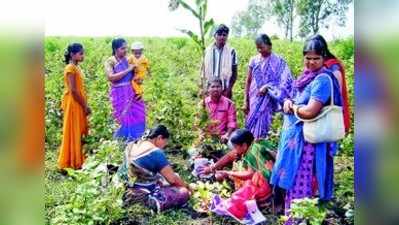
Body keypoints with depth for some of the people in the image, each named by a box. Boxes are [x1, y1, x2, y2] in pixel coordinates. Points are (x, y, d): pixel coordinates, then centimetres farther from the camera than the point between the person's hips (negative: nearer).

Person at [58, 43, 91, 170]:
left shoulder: (76, 68, 13)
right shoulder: (70, 68, -15)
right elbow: (73, 90, -21)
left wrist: (84, 105, 13)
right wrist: (85, 106, -16)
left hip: (78, 104, 9)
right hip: (73, 104, -9)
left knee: (78, 133, 13)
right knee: (73, 133, -1)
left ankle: (76, 161, 22)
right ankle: (71, 163, 9)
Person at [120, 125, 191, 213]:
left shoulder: (131, 145, 4)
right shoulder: (156, 153, -18)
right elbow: (172, 179, -12)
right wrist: (187, 186, 7)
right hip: (143, 193, -8)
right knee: (184, 193, -6)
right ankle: (154, 202, -14)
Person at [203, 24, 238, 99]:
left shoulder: (231, 51, -1)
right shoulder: (207, 50, 4)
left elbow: (234, 74, 2)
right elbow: (203, 71, 9)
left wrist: (229, 89, -7)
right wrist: (203, 88, 1)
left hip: (225, 90, -2)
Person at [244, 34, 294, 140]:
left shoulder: (278, 61, -3)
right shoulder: (254, 60, 5)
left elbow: (284, 82, -5)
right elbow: (248, 81, 7)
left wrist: (267, 87, -17)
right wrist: (246, 101, 4)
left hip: (267, 99, -3)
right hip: (254, 98, 3)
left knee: (262, 125, -4)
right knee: (253, 124, 1)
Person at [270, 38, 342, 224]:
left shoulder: (322, 80, -18)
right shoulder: (307, 76, 10)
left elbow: (309, 111, -26)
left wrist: (292, 107, -8)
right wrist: (288, 102, -3)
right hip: (295, 135, 9)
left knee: (300, 182, 0)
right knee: (293, 180, 19)